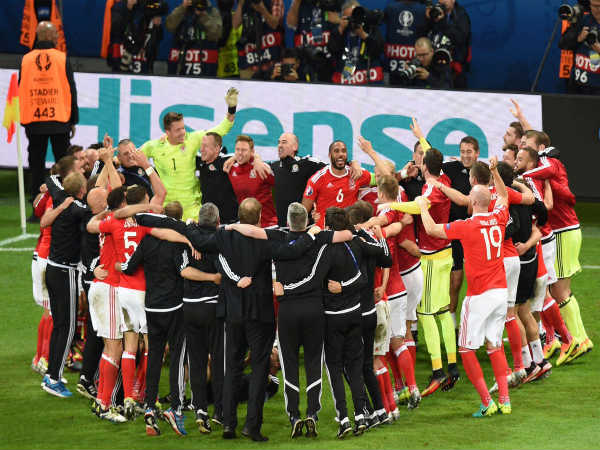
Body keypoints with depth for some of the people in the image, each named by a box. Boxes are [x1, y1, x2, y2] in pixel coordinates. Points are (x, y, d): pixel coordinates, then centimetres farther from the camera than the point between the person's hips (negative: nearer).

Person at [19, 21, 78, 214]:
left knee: (36, 167, 5)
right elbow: (71, 91, -1)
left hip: (33, 123, 1)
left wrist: (24, 121, 15)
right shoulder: (62, 59, -3)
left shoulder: (26, 60, 2)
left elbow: (21, 92, 7)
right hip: (59, 120, -1)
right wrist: (73, 120, 7)